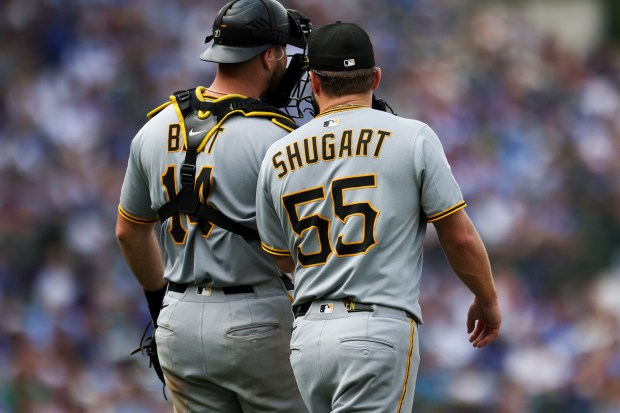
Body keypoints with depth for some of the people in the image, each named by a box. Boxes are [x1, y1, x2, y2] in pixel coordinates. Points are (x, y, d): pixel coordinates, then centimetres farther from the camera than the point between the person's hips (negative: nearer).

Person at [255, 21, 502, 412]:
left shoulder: (278, 157, 9)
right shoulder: (412, 137, -1)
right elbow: (461, 237, 2)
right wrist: (487, 301, 19)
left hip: (308, 336, 5)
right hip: (380, 330, -5)